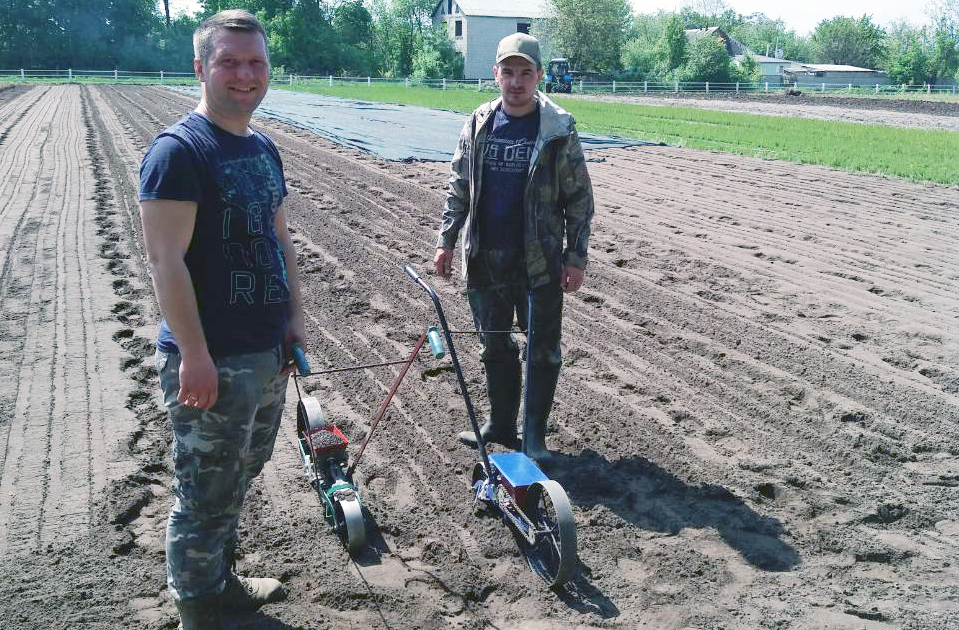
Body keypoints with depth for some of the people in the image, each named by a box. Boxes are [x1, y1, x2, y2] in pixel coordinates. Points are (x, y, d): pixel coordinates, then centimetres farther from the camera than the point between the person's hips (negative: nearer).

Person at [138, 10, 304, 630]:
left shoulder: (264, 149, 11)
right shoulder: (178, 149, -15)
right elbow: (166, 259, -20)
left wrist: (294, 316, 11)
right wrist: (194, 356, -21)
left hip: (268, 352, 8)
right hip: (212, 360, -8)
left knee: (240, 478, 21)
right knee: (205, 495, 6)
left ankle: (221, 580, 41)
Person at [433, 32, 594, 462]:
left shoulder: (559, 130, -6)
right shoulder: (478, 125, 4)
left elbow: (579, 198, -4)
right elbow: (458, 188, 11)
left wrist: (576, 256, -8)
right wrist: (446, 241, 7)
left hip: (540, 262, -3)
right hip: (485, 261, 4)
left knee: (542, 351, 5)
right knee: (495, 347, 14)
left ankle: (534, 436, 19)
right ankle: (500, 425, 31)